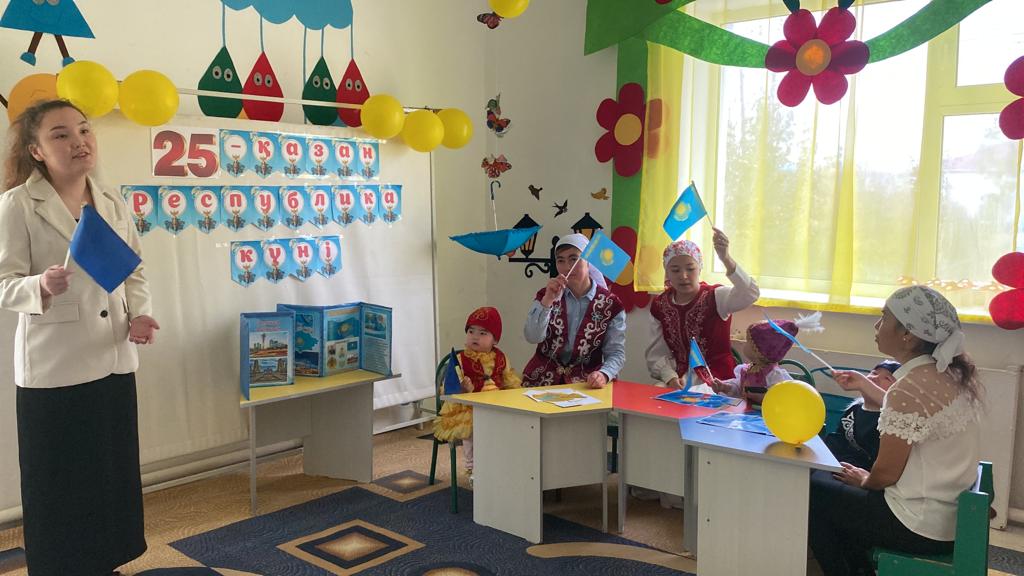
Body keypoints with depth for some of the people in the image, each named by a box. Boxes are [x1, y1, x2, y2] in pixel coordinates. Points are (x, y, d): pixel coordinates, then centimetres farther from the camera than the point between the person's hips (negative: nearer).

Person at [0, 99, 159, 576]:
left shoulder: (114, 205, 8)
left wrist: (138, 314, -4)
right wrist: (43, 286, -30)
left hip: (114, 360, 5)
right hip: (53, 368, -5)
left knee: (114, 474, 15)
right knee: (59, 486, 4)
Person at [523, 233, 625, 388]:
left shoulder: (611, 305, 0)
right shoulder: (546, 295, 7)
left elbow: (615, 353, -3)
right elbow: (532, 337, -6)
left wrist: (604, 375, -22)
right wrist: (548, 300, -17)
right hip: (543, 380, 1)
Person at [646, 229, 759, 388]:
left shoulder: (716, 297, -9)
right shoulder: (660, 305, 3)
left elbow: (750, 294, -32)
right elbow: (656, 353, 0)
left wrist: (726, 259, -47)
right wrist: (671, 377, -20)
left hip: (717, 380, -4)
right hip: (680, 379, 4)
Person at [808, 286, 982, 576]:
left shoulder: (908, 389, -26)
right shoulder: (954, 374, 0)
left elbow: (885, 474, -19)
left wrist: (863, 480, 1)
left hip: (919, 527, -9)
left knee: (811, 490, 7)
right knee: (836, 481, 24)